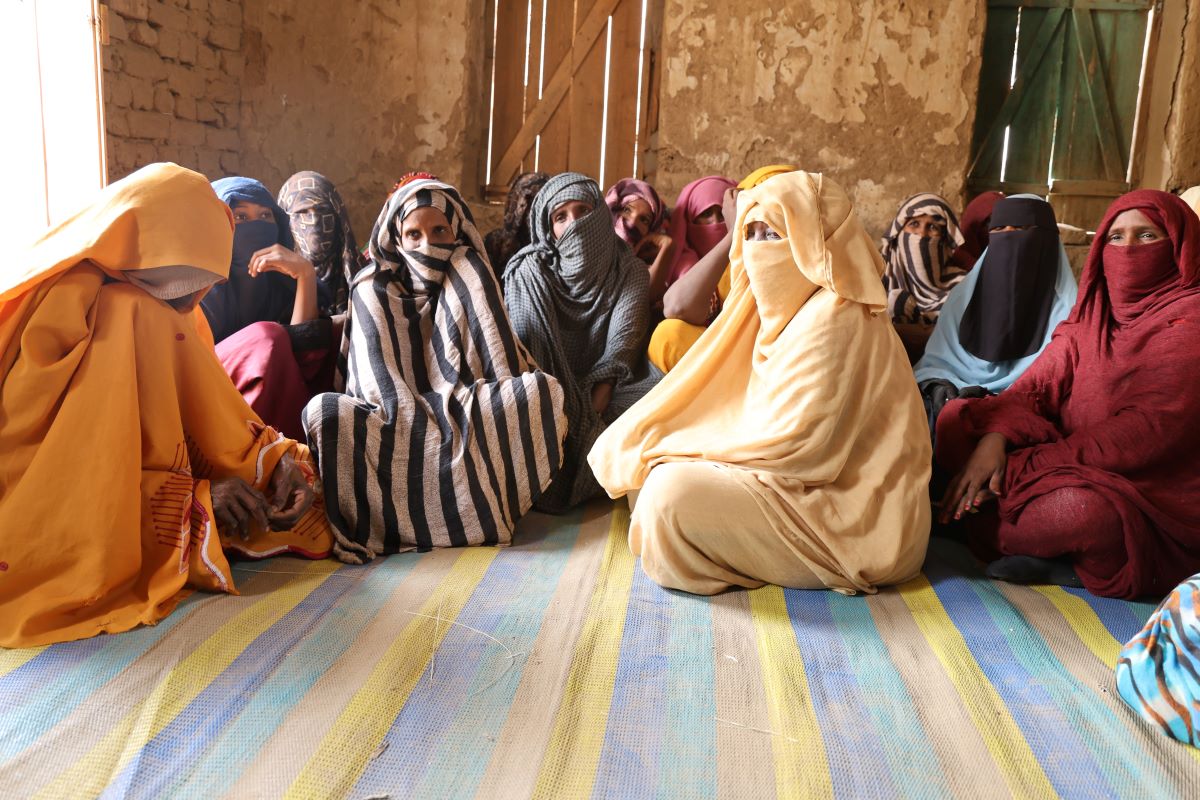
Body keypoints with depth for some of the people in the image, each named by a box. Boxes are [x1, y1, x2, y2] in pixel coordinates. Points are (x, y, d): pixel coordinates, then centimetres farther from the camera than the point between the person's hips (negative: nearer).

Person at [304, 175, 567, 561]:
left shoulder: (471, 280, 8)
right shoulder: (373, 290, 3)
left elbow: (500, 357, -3)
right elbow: (381, 380, -8)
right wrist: (424, 436, -23)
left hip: (466, 420, 2)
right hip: (396, 424, -1)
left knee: (543, 389, -25)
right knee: (323, 411, -31)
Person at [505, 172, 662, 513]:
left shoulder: (630, 271, 4)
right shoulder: (530, 271, 1)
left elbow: (622, 345, -9)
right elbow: (518, 343, -9)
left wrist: (593, 406, -26)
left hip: (602, 391, 2)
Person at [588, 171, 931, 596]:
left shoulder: (833, 320, -20)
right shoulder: (794, 309, 10)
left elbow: (794, 445, -24)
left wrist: (679, 451, -14)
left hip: (856, 525, -9)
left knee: (675, 490, -23)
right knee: (662, 474, 8)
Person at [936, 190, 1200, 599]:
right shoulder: (1093, 313, 10)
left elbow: (1147, 432, -21)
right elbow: (1035, 386, -2)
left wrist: (1021, 467, -24)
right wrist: (994, 438, -25)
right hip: (1075, 468, 6)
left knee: (1083, 509, -40)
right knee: (957, 418, -6)